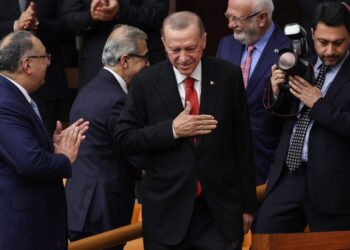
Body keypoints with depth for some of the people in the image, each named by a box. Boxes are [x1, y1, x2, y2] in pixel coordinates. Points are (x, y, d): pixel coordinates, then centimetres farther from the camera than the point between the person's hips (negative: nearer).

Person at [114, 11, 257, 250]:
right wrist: (172, 130, -14)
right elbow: (124, 139, -1)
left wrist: (247, 204, 6)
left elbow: (243, 143, 4)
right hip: (167, 214, 0)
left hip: (220, 213, 0)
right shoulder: (146, 83, -2)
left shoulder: (229, 76, 0)